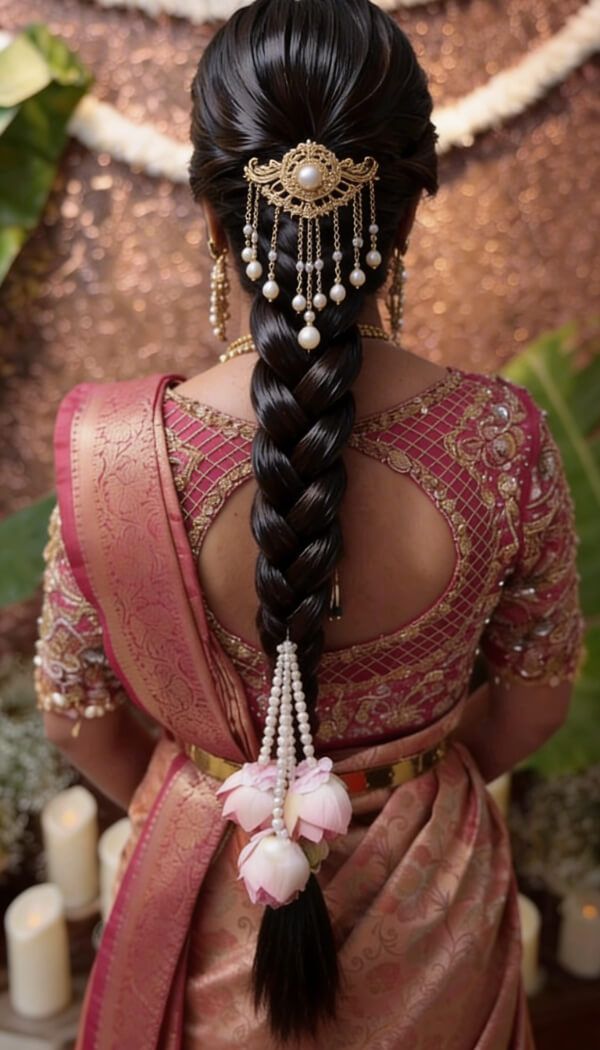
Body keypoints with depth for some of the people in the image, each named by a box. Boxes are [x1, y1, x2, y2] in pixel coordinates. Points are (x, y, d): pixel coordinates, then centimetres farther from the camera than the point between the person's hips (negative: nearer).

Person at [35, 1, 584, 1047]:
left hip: (210, 888, 0)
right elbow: (536, 697, -9)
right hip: (429, 901, 1)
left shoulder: (113, 453, -27)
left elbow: (75, 713, -11)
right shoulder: (503, 442, -25)